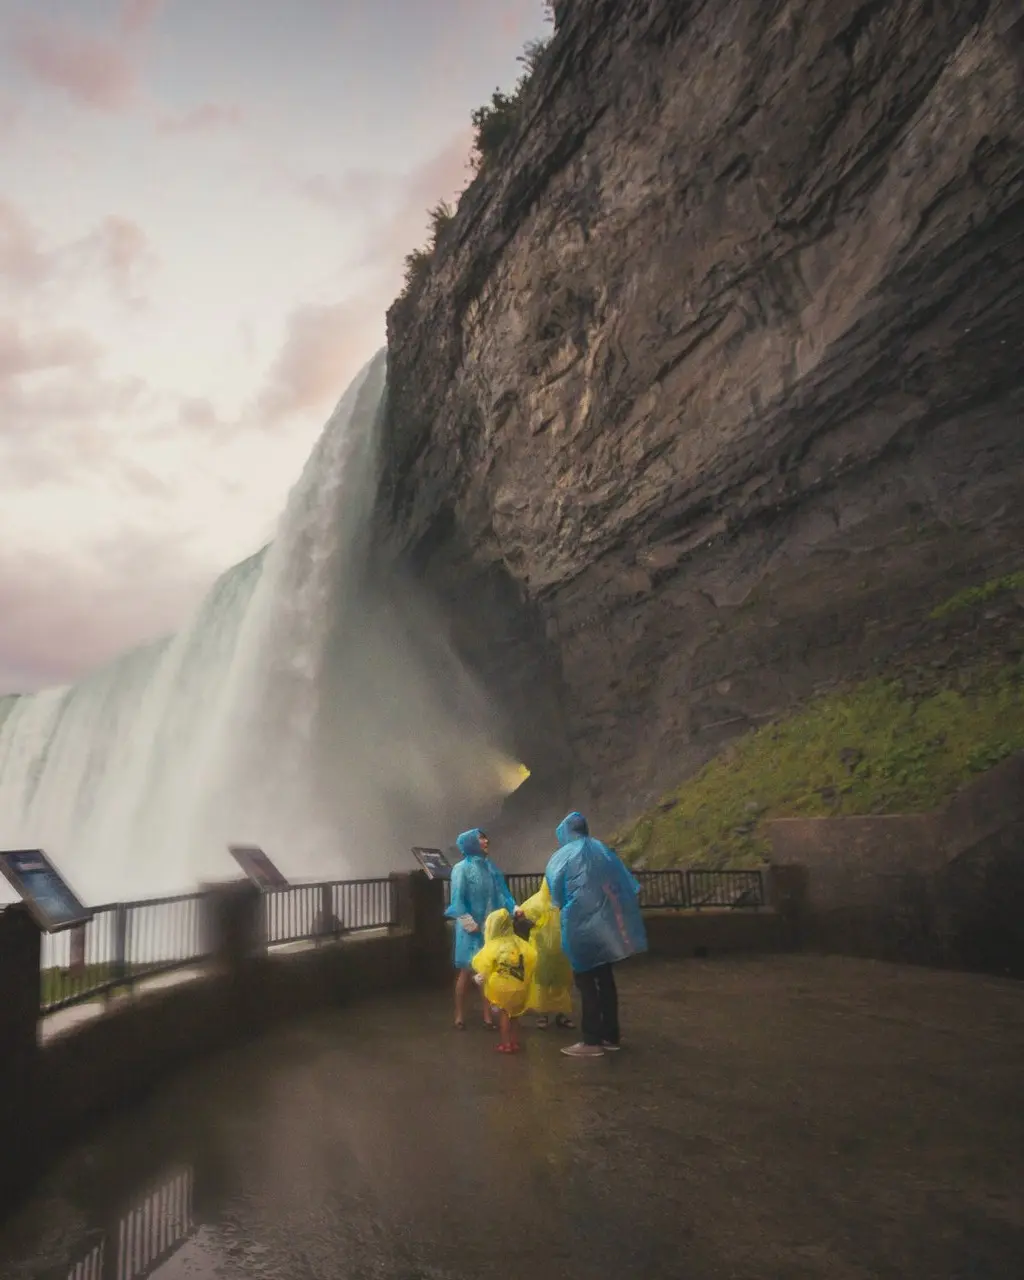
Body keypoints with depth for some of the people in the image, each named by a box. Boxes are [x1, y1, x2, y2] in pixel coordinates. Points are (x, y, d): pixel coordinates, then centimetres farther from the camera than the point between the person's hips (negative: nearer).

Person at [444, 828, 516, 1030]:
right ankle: (459, 1016, 13)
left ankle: (488, 1015, 16)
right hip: (471, 929, -5)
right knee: (467, 971, 2)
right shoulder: (462, 868, -8)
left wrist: (515, 909, -8)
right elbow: (457, 900, -12)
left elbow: (503, 894, 7)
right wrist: (470, 924, -16)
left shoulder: (491, 867, 9)